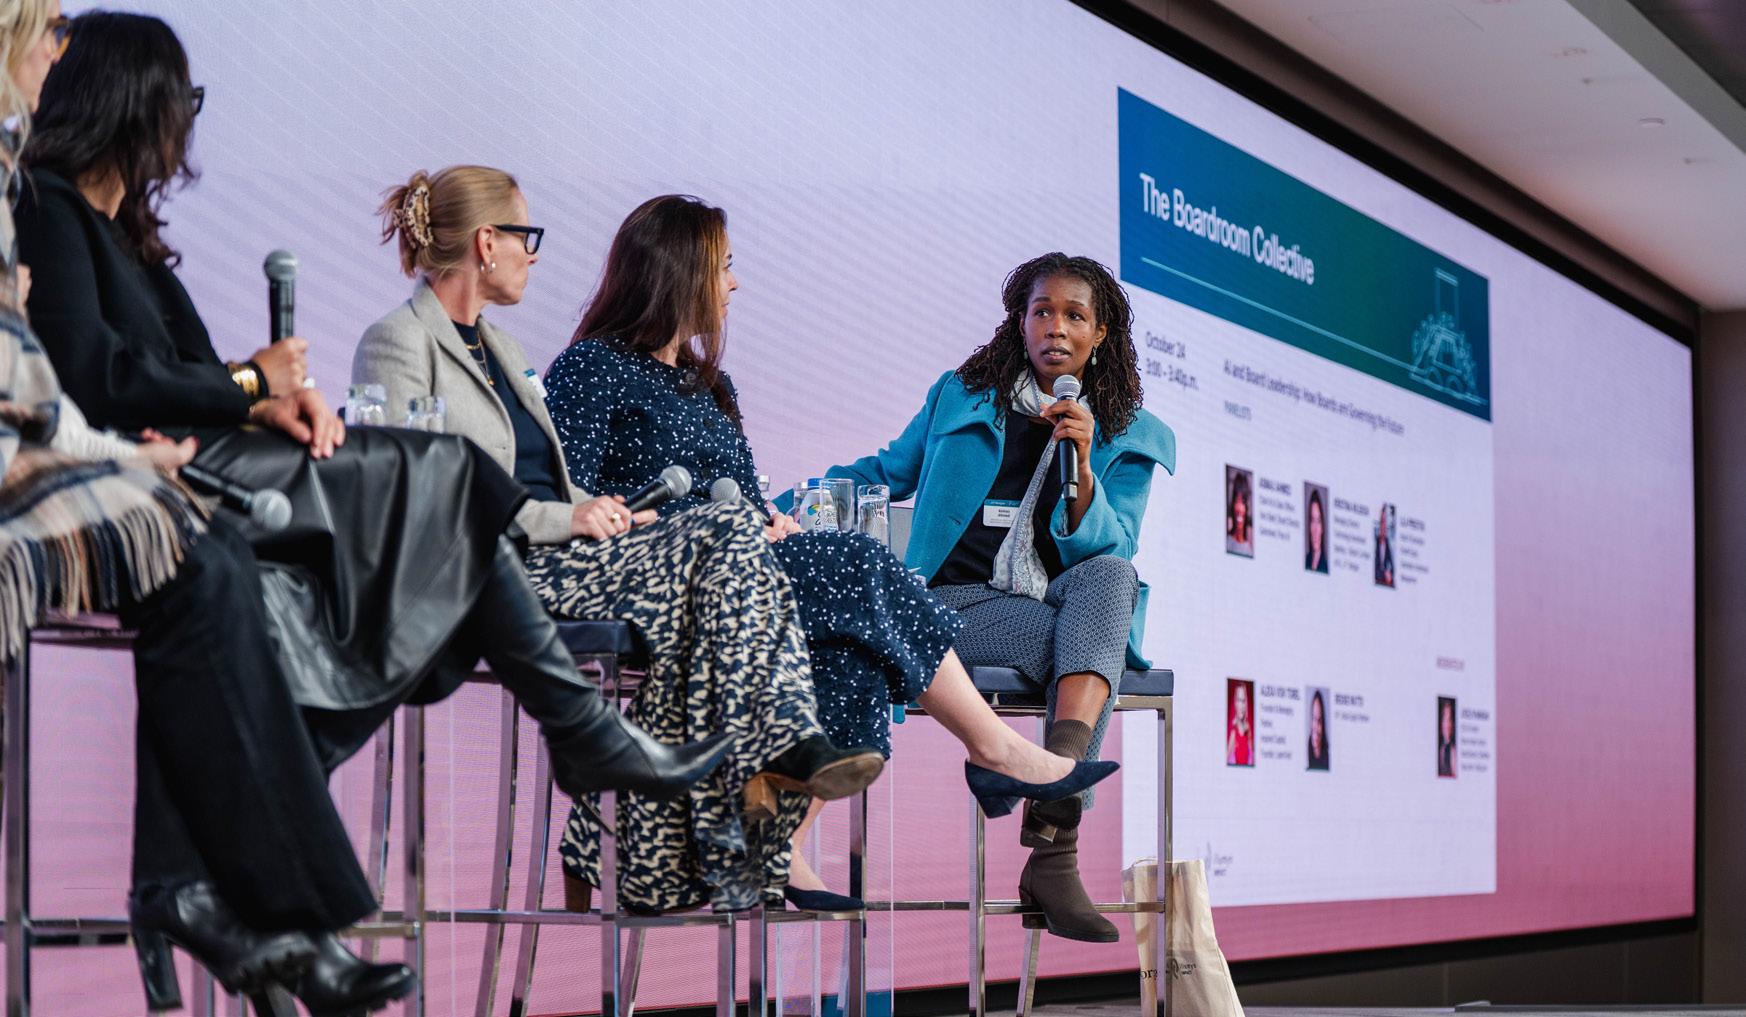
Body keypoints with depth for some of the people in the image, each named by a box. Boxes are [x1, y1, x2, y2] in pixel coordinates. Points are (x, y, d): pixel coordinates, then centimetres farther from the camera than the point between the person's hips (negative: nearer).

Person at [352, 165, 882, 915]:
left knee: (730, 532, -18)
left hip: (557, 557, 8)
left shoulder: (498, 347, 27)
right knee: (716, 542, -25)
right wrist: (565, 518, -15)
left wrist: (599, 513, 5)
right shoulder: (397, 344, -2)